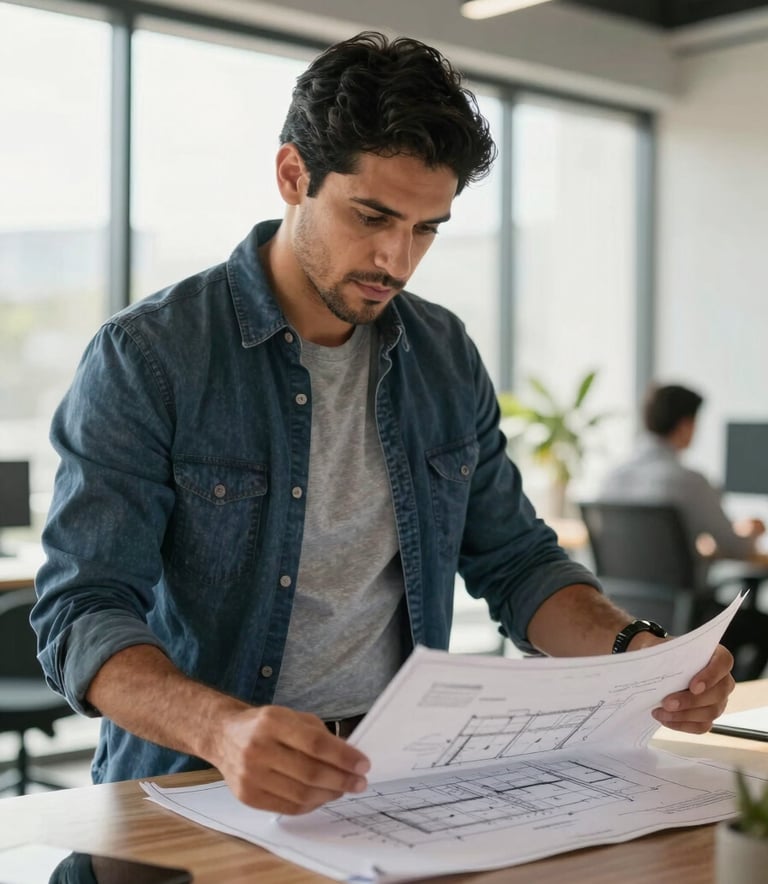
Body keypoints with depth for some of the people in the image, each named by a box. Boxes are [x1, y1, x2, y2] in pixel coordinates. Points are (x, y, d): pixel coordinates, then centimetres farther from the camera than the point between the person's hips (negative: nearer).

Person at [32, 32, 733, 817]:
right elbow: (83, 612, -14)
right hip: (195, 784, -2)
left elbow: (514, 561, 14)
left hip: (397, 773, 3)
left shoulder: (446, 357, 9)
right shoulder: (146, 356, -8)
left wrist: (637, 652, -6)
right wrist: (224, 729, -34)